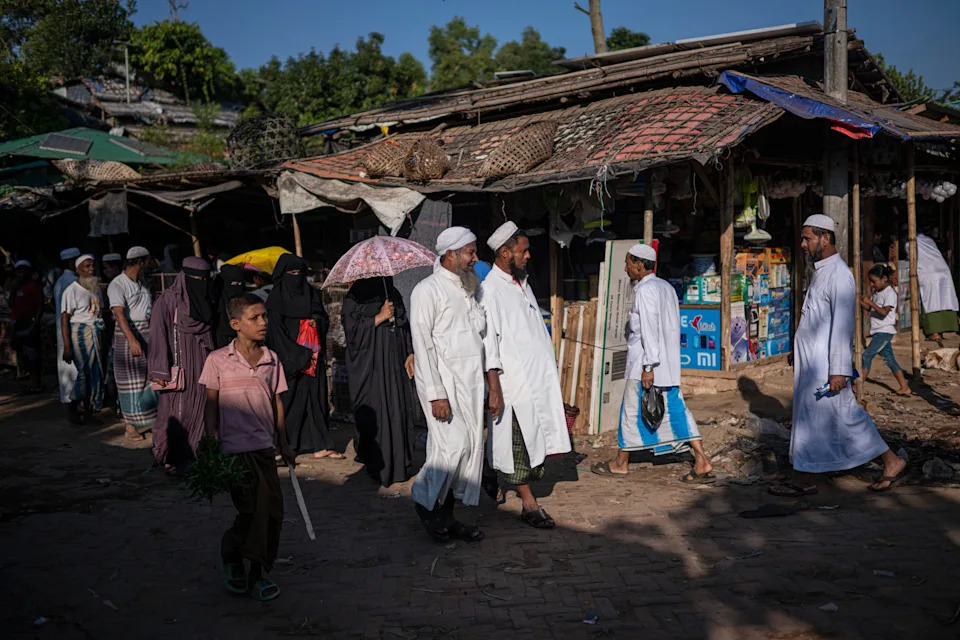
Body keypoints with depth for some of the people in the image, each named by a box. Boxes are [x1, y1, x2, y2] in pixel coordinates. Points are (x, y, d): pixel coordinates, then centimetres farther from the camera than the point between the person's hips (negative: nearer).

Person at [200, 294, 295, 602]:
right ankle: (231, 556, 16)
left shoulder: (271, 360, 9)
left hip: (264, 446, 4)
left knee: (273, 509, 1)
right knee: (254, 508, -11)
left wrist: (283, 443, 16)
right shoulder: (218, 360, -2)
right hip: (235, 447, -4)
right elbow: (211, 406, 2)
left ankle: (257, 572, 18)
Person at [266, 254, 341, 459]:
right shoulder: (276, 298, -4)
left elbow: (325, 317, 15)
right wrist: (300, 355, -14)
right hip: (288, 357, -4)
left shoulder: (310, 293, 11)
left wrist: (316, 321, -10)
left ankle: (319, 446, 4)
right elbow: (277, 330, -10)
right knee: (289, 398, -4)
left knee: (315, 396, 2)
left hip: (313, 355, 5)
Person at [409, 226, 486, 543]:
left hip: (470, 381, 8)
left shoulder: (468, 288, 17)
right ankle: (424, 498, 12)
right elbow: (423, 344, -13)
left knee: (469, 446, 6)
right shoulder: (429, 289, -8)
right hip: (444, 380, -8)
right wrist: (436, 394, -18)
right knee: (454, 444, -13)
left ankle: (445, 516, 17)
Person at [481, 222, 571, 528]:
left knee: (535, 437, 9)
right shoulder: (490, 290, -11)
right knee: (520, 441, 0)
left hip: (541, 376, 8)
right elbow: (488, 342, -15)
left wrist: (551, 369, 22)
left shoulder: (522, 284, 16)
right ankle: (529, 504, 9)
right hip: (514, 380, -8)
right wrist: (494, 389, -18)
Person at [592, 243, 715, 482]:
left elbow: (649, 331, -21)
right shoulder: (666, 287, 13)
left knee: (632, 411, 6)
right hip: (669, 365, 8)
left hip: (645, 364, -8)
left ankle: (621, 463, 19)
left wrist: (648, 367, -21)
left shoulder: (645, 290, -14)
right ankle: (702, 461, 2)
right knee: (675, 410, 8)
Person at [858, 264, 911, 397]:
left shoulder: (890, 293, -14)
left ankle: (859, 384, -11)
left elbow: (884, 312, -22)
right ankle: (904, 388, 14)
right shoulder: (877, 292, 14)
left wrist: (870, 302, -23)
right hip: (878, 331, 9)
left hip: (885, 331, -9)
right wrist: (859, 300, 1)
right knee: (889, 360, 9)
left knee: (867, 355, -13)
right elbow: (869, 308, 16)